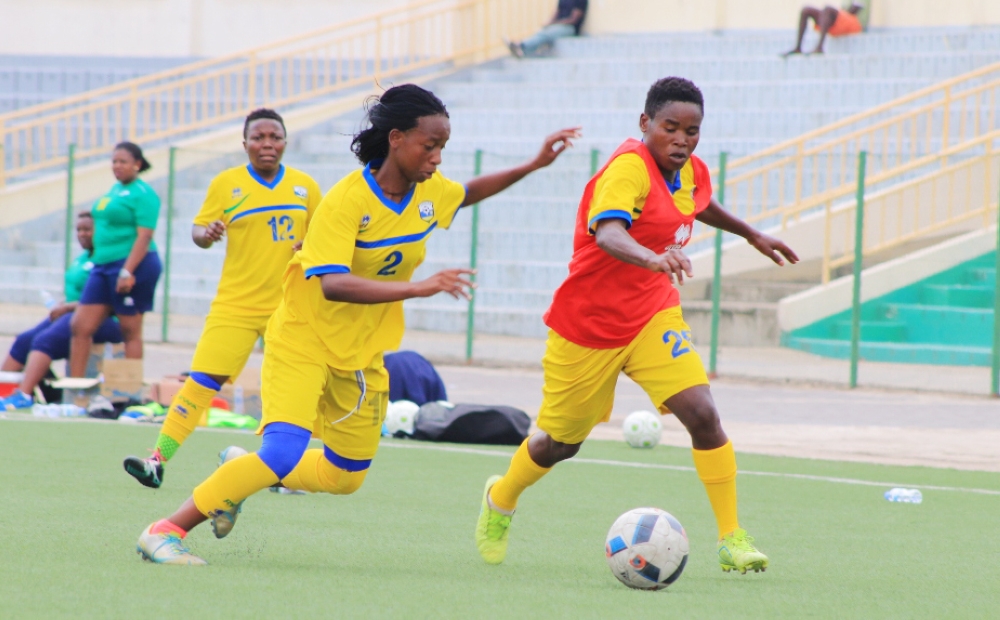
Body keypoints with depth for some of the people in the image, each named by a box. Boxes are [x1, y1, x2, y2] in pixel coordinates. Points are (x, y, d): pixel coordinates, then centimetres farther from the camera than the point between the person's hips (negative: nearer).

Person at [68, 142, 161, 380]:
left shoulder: (143, 194, -10)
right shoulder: (114, 190, 17)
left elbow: (144, 236, -17)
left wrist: (128, 271, -23)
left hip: (133, 264, -9)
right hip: (103, 266, 9)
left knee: (130, 331, -3)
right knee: (80, 326, 4)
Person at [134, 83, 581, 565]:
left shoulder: (430, 191, -3)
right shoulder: (346, 200, -25)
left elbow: (466, 195, 22)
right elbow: (333, 284, -37)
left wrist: (532, 166, 13)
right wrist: (418, 287, -45)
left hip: (361, 355, 8)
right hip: (304, 342, -8)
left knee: (344, 478, 13)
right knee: (283, 452, -26)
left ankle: (240, 478, 33)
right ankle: (166, 530, -16)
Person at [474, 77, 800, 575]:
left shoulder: (691, 173, -1)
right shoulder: (630, 168, -26)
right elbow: (607, 233, -46)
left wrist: (750, 234, 38)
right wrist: (653, 258, -65)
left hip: (653, 318, 5)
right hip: (587, 325, -5)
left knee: (702, 415, -16)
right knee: (560, 443, 12)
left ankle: (731, 539, -9)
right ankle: (501, 500, 44)